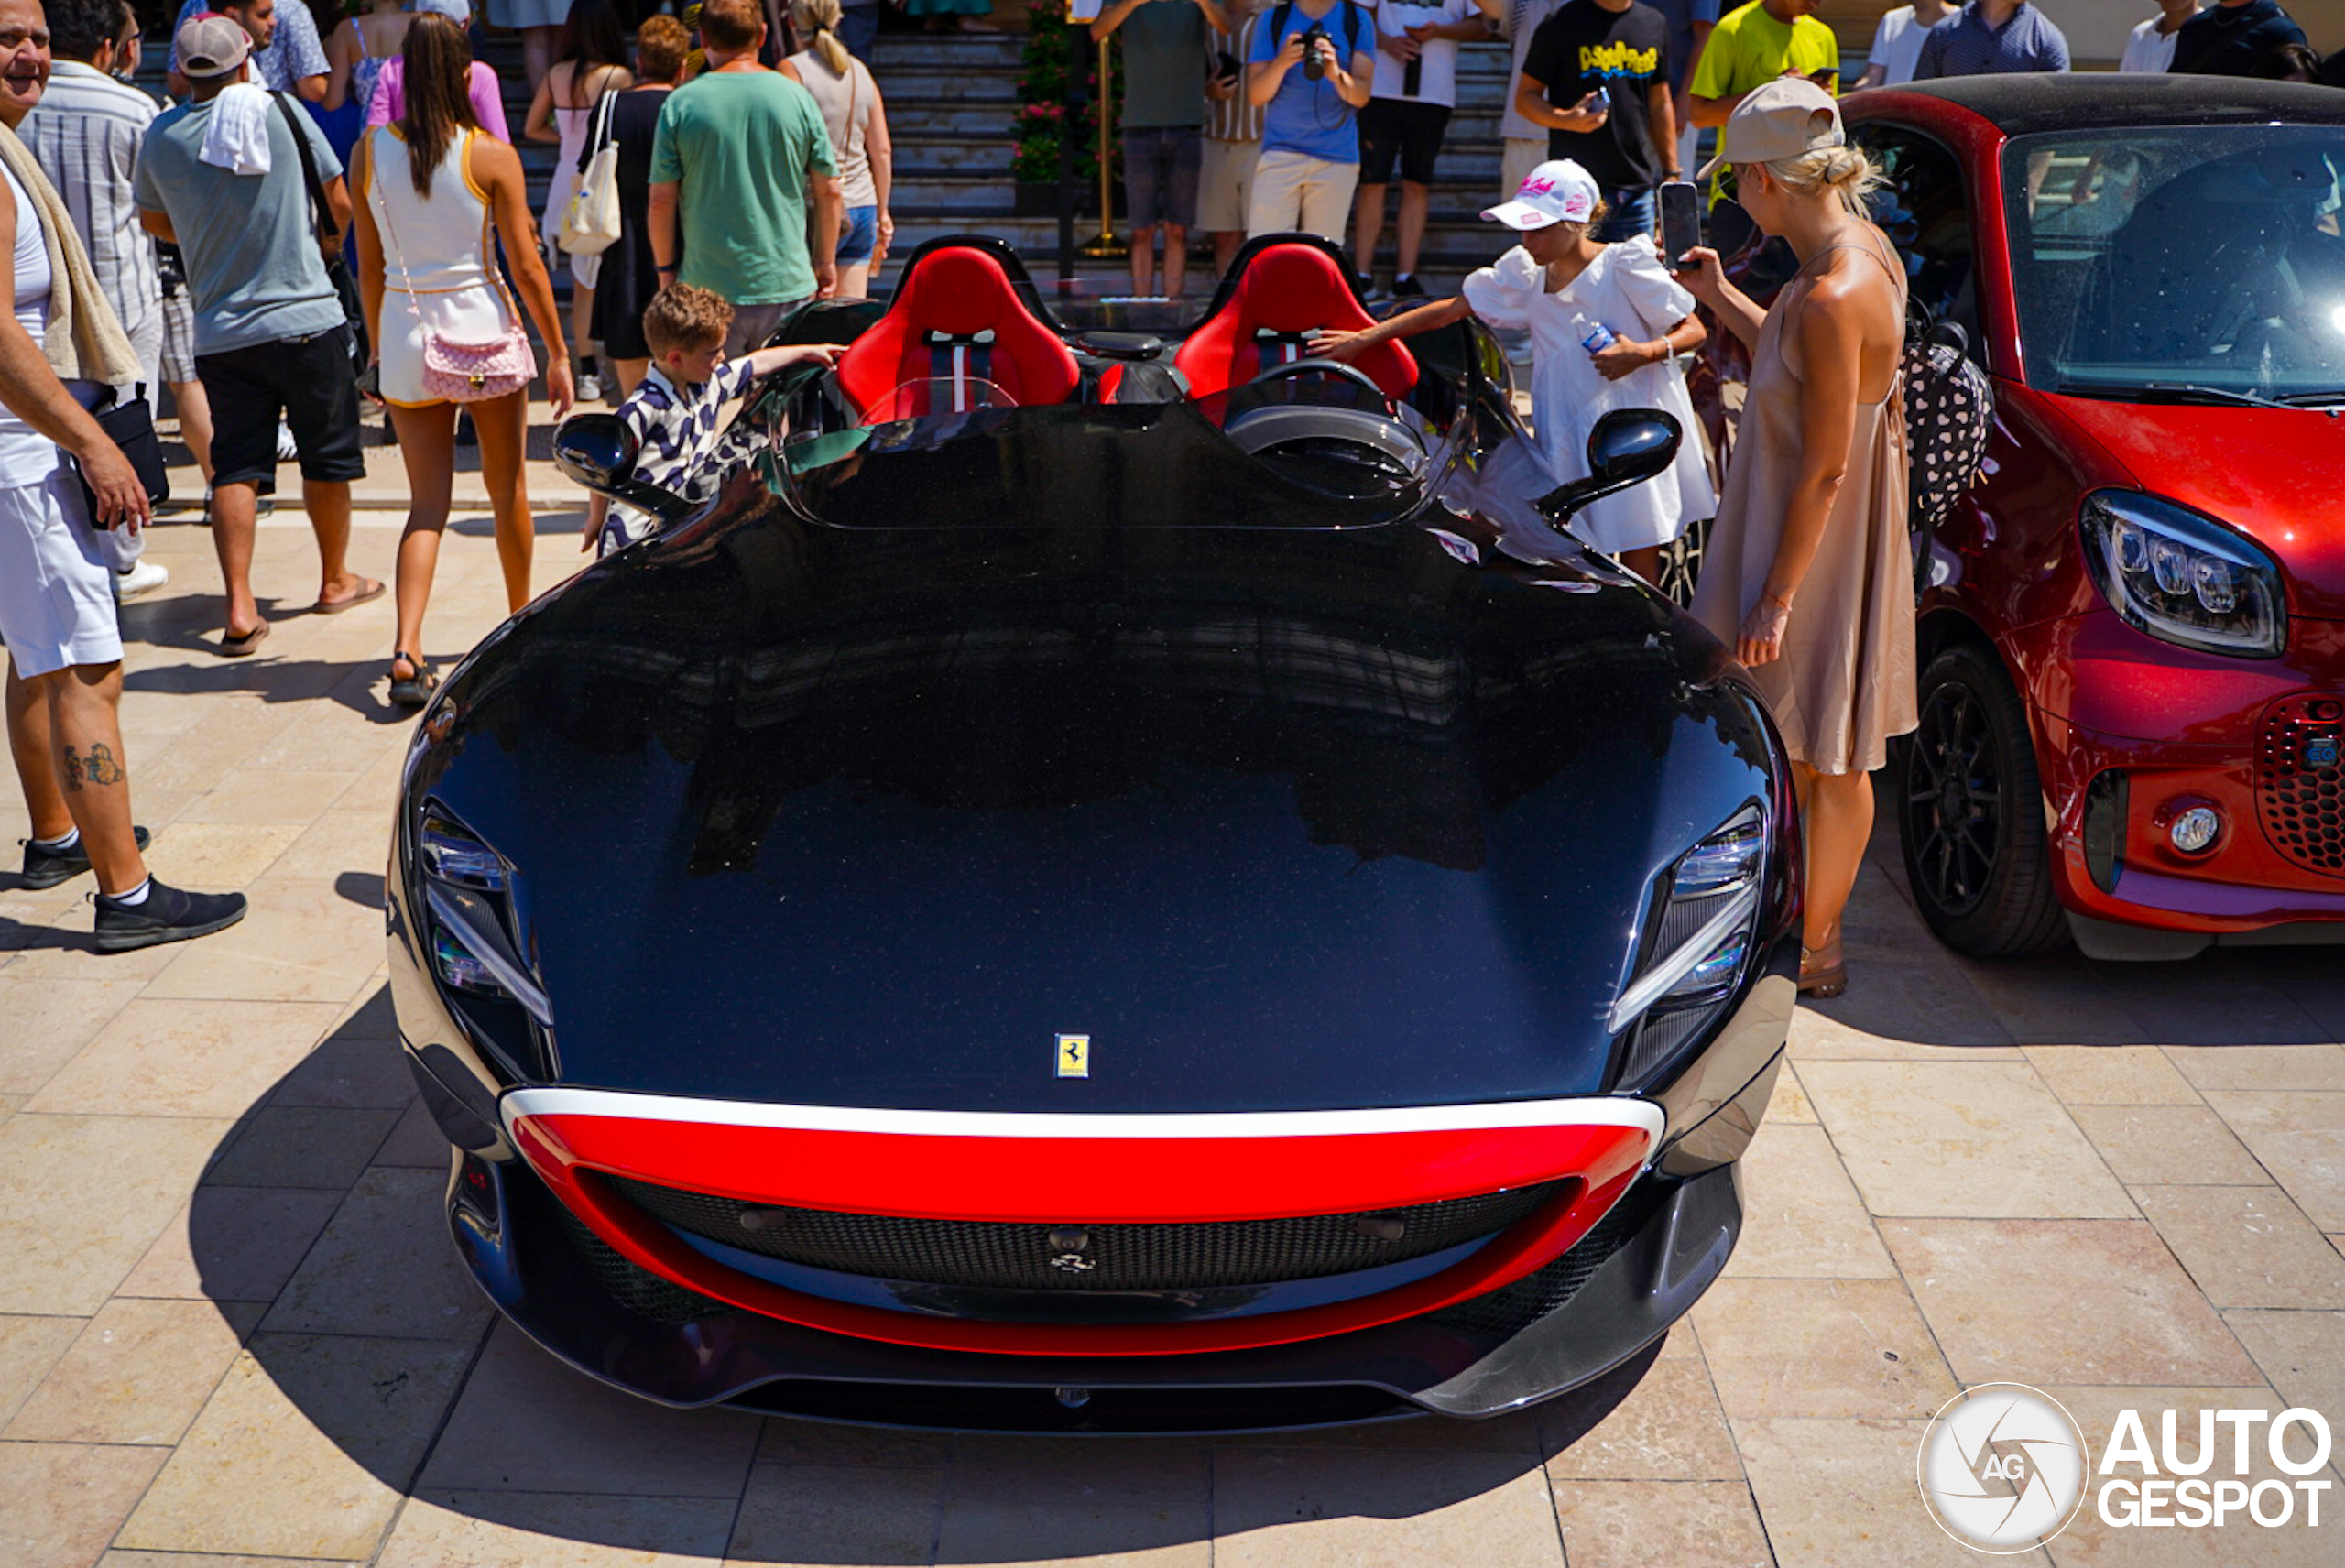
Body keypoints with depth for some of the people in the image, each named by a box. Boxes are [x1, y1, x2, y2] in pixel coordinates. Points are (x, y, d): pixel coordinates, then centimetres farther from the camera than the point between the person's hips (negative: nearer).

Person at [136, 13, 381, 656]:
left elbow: (153, 221, 18)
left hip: (219, 331, 2)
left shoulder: (161, 137, 2)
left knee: (234, 468, 5)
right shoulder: (281, 113, -5)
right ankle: (336, 580, 28)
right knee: (327, 456, 13)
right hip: (305, 318, -2)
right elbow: (341, 205, 2)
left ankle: (239, 608, -4)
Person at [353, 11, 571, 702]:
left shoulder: (370, 152, 0)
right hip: (482, 327, -2)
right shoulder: (492, 157, -8)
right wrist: (558, 352, 1)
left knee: (427, 502, 6)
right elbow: (526, 265, -8)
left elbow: (368, 265, 4)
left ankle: (407, 651, -11)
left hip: (406, 334, 2)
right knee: (508, 490, 16)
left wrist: (379, 349, 15)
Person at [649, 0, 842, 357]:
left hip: (707, 287, -1)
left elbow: (661, 199, -2)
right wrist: (826, 261, 17)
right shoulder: (797, 97, 0)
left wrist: (666, 268, 11)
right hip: (787, 283, 1)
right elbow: (828, 190, 4)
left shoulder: (680, 104, -4)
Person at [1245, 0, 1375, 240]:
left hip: (1337, 157, 0)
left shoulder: (1358, 20, 6)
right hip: (1280, 152, 0)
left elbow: (1361, 96, -2)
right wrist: (1281, 63, -17)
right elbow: (1255, 94, 3)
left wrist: (1336, 74, -23)